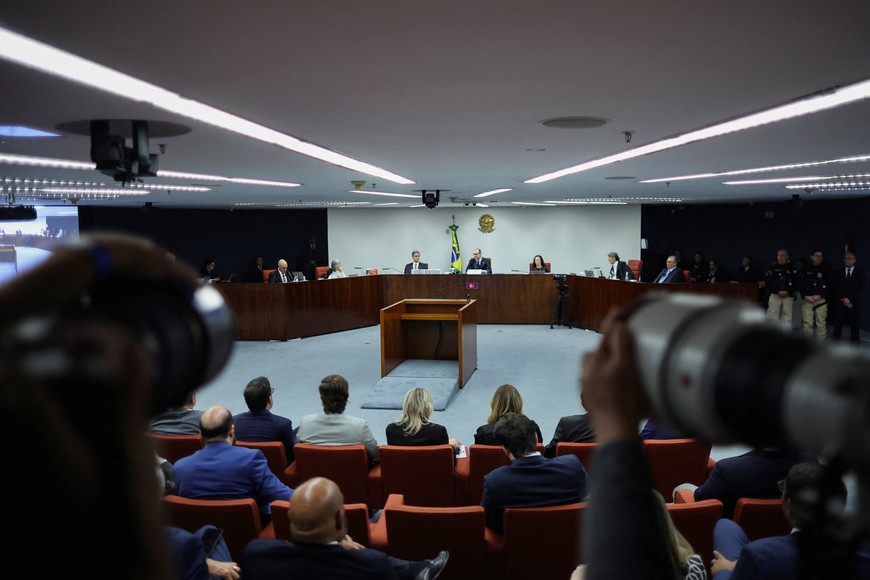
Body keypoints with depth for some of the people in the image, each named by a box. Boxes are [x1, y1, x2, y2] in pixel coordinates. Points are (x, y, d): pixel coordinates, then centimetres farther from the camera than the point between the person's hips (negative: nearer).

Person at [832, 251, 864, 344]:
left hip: (854, 304, -1)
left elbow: (861, 289, -2)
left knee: (854, 325, -1)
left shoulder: (860, 272, 6)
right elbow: (836, 288, 4)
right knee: (838, 325, -2)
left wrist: (850, 299, -12)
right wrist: (843, 300, -9)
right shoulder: (839, 272, 11)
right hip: (840, 304, 1)